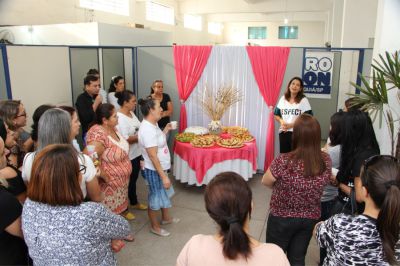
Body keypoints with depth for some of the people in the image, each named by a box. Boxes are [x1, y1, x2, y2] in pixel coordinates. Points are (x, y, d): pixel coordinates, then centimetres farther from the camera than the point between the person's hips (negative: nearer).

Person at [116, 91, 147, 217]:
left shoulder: (131, 113, 5)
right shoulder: (120, 118, -24)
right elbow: (125, 139, -26)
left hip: (136, 153, 9)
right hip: (127, 156, -8)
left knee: (134, 179, 23)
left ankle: (134, 202, 42)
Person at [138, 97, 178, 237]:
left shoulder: (153, 124, 2)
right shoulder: (147, 129, -29)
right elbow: (153, 156, -28)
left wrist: (166, 130, 10)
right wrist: (164, 176, -26)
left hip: (160, 168, 10)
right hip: (154, 170, -10)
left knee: (165, 193, 25)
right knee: (155, 197, 9)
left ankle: (166, 218, 47)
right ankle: (155, 227, 31)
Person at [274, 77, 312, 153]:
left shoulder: (303, 100, -4)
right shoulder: (283, 99, 8)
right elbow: (276, 114, 13)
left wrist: (292, 124, -16)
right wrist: (281, 121, -8)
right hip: (283, 132, 4)